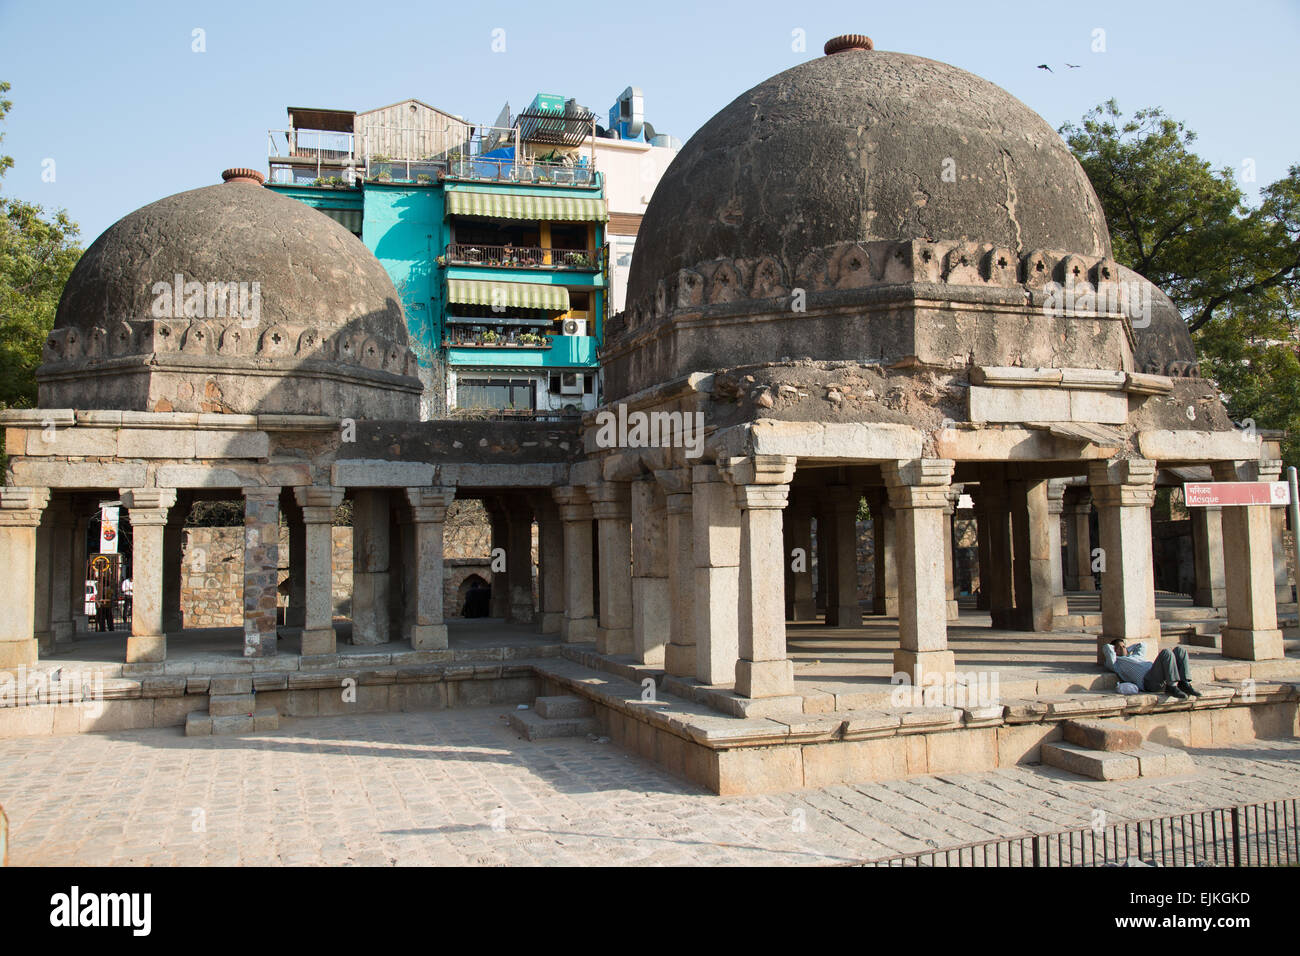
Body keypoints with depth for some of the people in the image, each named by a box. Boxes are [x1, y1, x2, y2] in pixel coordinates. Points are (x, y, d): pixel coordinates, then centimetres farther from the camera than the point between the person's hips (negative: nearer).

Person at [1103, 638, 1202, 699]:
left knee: (1180, 649, -5)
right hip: (1148, 680, -8)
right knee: (1166, 652, -28)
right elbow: (1106, 647, 5)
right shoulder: (1115, 663, 17)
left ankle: (1184, 684, -18)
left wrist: (1127, 649, 46)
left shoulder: (1136, 656, 41)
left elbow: (1142, 645, 56)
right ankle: (1172, 687, -32)